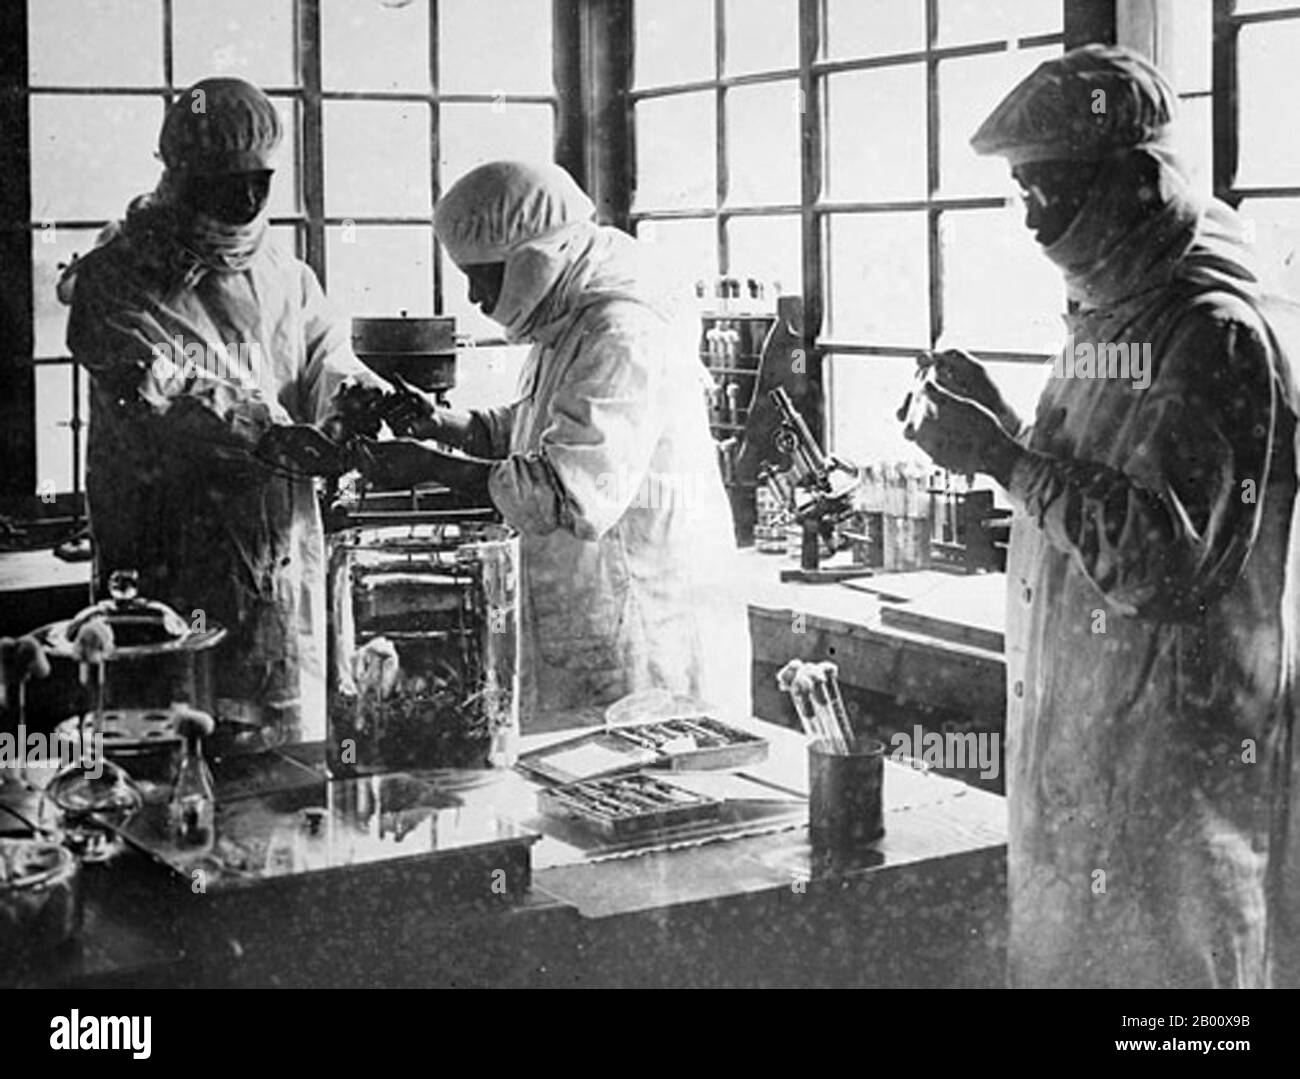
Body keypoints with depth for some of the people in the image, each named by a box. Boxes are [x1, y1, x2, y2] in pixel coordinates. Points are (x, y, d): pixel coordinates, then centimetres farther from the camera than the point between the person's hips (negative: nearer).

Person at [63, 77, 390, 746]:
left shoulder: (287, 280, 14)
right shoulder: (116, 278, -3)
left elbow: (327, 365, 4)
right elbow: (153, 388, -18)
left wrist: (366, 397, -21)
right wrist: (257, 432, -33)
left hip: (284, 563, 5)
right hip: (167, 579, -5)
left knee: (296, 753, 8)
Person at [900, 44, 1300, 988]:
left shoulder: (1223, 336, -17)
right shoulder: (1105, 321, 13)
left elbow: (1164, 557, -23)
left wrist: (1007, 459, -21)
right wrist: (995, 428, 5)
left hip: (1176, 757, -9)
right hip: (1074, 734, 9)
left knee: (1157, 957, 0)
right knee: (1061, 950, 15)